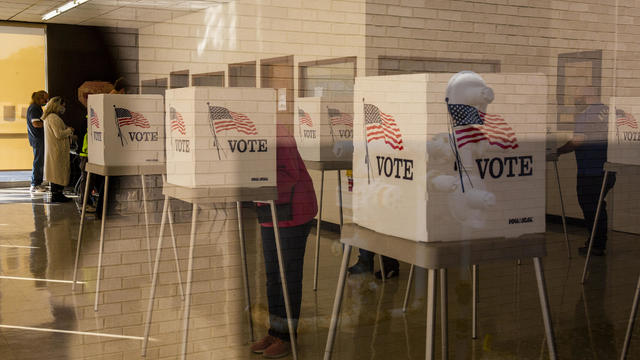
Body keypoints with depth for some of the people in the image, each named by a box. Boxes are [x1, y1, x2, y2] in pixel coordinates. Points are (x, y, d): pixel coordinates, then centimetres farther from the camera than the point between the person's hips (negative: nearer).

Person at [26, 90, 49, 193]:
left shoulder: (37, 107, 18)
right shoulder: (34, 108, -14)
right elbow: (36, 123, -21)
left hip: (39, 138, 10)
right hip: (37, 138, -10)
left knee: (40, 161, 14)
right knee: (38, 161, -8)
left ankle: (38, 183, 20)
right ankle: (34, 185, -4)